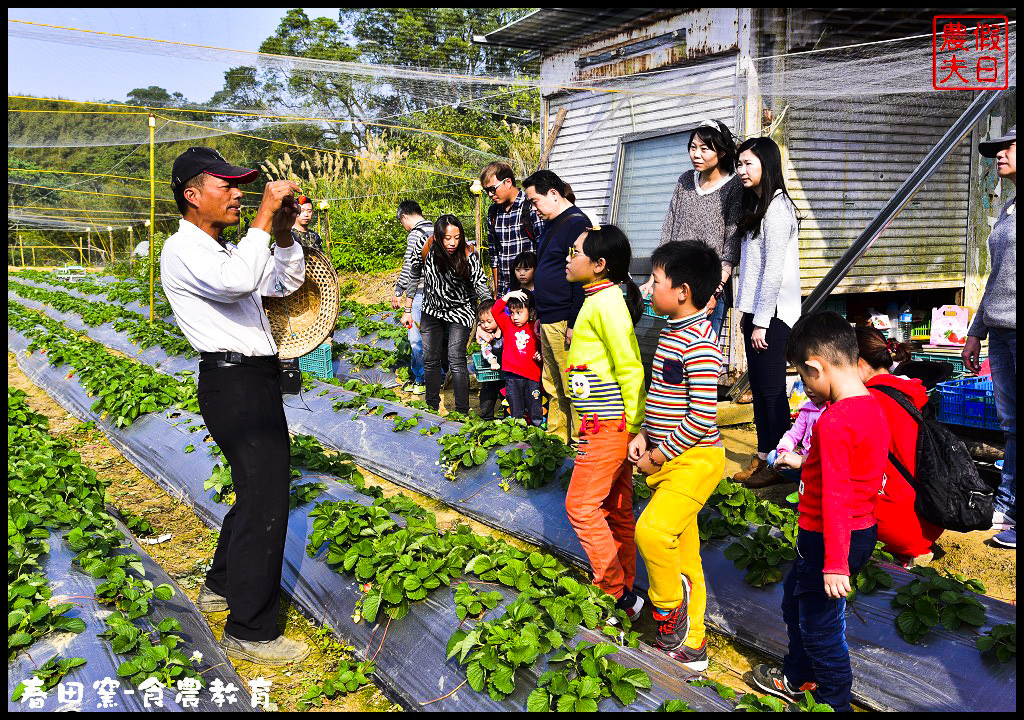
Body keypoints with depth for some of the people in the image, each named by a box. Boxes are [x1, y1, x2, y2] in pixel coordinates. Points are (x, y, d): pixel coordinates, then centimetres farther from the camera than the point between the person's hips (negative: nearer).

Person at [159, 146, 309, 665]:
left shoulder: (225, 249, 19)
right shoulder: (183, 249, -11)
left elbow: (286, 283, 20)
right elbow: (238, 282, -30)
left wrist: (283, 234, 4)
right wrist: (265, 216, -24)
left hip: (255, 381, 10)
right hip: (233, 383, -10)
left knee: (262, 485, 21)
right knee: (264, 498, -9)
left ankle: (222, 587, 38)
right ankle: (249, 632, 1)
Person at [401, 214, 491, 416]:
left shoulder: (468, 255, -25)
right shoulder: (424, 248, -18)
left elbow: (481, 286, -25)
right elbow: (414, 278, -2)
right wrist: (408, 310, 2)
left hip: (460, 310, -3)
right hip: (432, 310, 3)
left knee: (456, 361, -13)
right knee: (430, 359, 9)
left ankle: (462, 412, -4)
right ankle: (432, 407, 27)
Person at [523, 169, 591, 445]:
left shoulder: (577, 223, -13)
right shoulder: (551, 225, 18)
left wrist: (574, 324, -21)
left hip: (565, 322, -10)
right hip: (548, 321, 10)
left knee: (573, 388, -3)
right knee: (553, 386, 15)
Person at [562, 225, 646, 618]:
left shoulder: (605, 301, -17)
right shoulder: (600, 298, 14)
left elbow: (630, 367, -21)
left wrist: (635, 427, -18)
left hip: (608, 423, -10)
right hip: (608, 423, 10)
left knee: (581, 504, -3)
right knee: (616, 507, 16)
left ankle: (616, 593, 6)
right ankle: (625, 588, 27)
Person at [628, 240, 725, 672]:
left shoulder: (699, 344, -20)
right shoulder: (672, 333, 11)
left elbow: (701, 417, -23)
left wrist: (659, 454, -16)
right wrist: (644, 436, 7)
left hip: (695, 459, -10)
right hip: (668, 458, 10)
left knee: (652, 530, -25)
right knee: (682, 552, 14)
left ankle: (671, 609, 1)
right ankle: (690, 647, 26)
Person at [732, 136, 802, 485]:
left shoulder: (776, 208, -14)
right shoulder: (756, 205, 16)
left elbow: (773, 270, -18)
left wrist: (761, 321, -17)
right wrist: (748, 313, 16)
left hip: (773, 313, -9)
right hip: (757, 311, 9)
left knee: (772, 389, -2)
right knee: (758, 386, 13)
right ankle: (763, 455, 22)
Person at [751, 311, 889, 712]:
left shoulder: (834, 423, -27)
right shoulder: (870, 406, 3)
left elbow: (836, 498, -28)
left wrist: (835, 564, -26)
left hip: (829, 540, -10)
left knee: (821, 626, 7)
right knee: (796, 600, 27)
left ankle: (834, 702, 24)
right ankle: (797, 678, 45)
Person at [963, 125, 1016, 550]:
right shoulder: (1007, 209, 18)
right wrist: (976, 332, 23)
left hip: (1017, 331, -8)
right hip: (999, 332, 8)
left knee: (1017, 426, -3)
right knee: (1010, 426, 13)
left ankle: (1014, 512, 6)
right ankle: (1006, 508, 21)